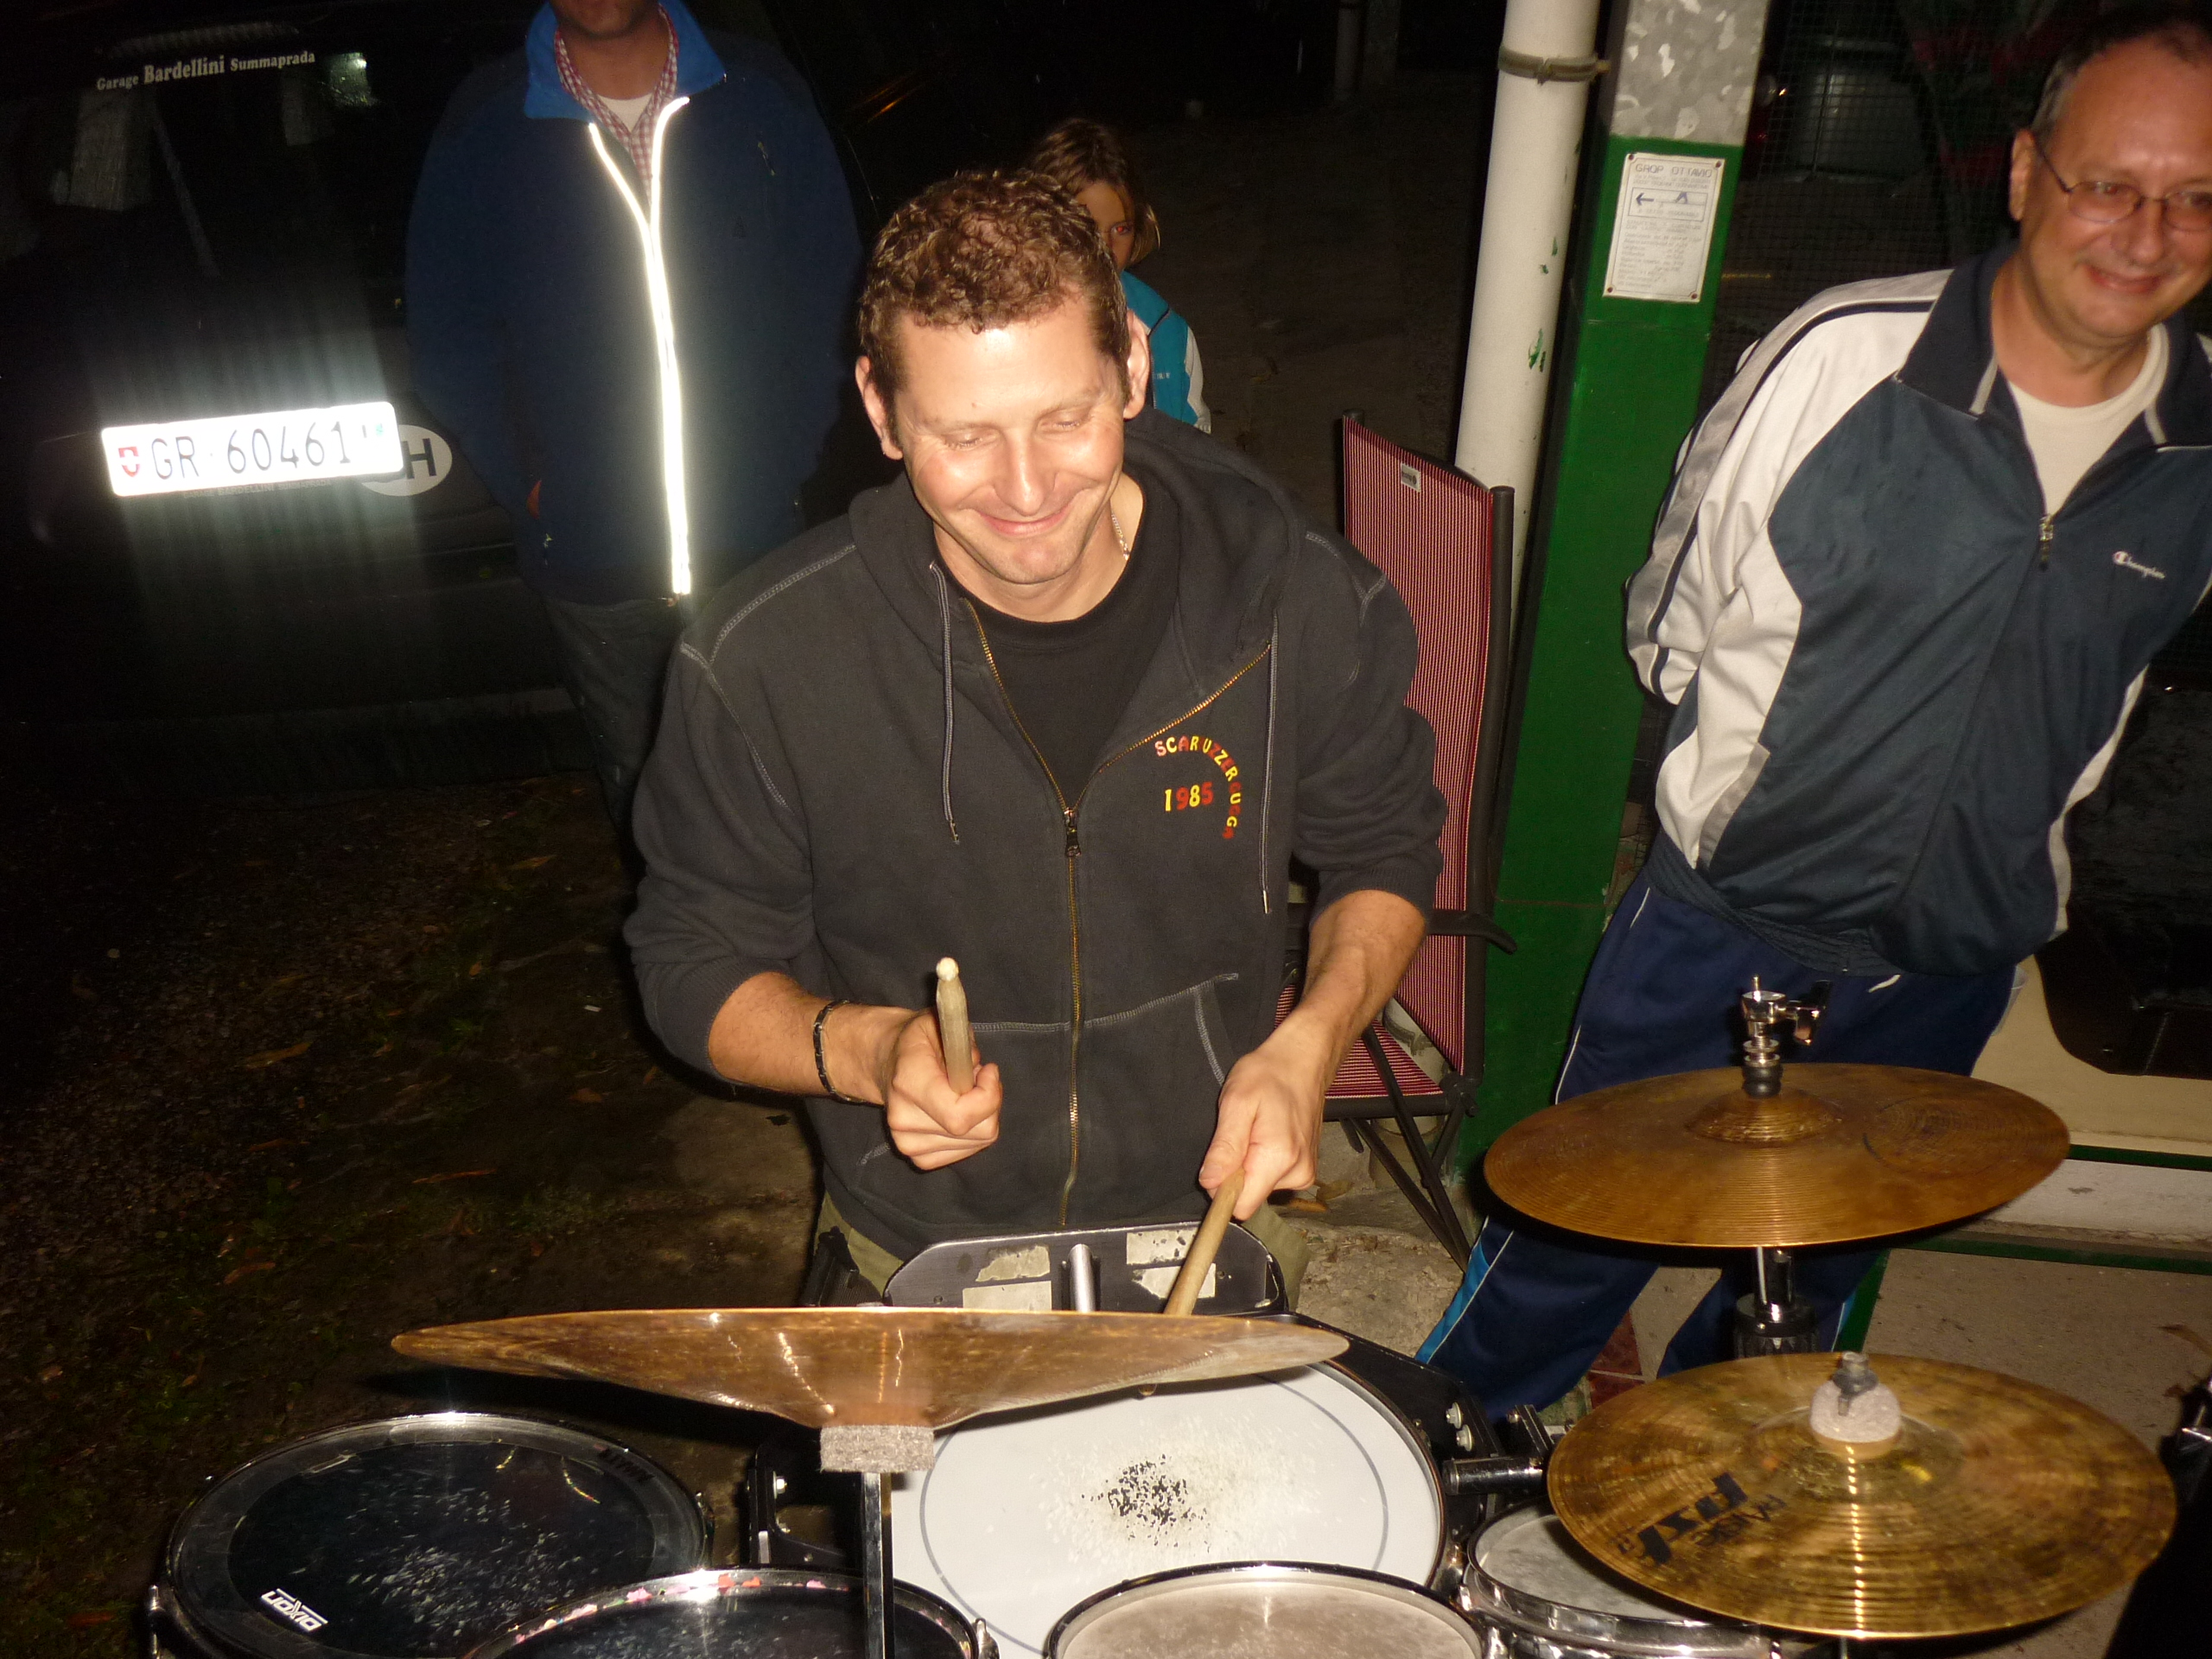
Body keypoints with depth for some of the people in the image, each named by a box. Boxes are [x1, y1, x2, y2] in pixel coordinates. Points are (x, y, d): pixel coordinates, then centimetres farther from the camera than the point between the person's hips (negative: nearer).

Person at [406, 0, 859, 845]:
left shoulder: (761, 95, 1)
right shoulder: (485, 124, 0)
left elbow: (828, 292, 7)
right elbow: (446, 336, 7)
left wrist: (789, 455, 1)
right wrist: (526, 484, 2)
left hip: (761, 546, 0)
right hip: (594, 563, 0)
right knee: (640, 788, 14)